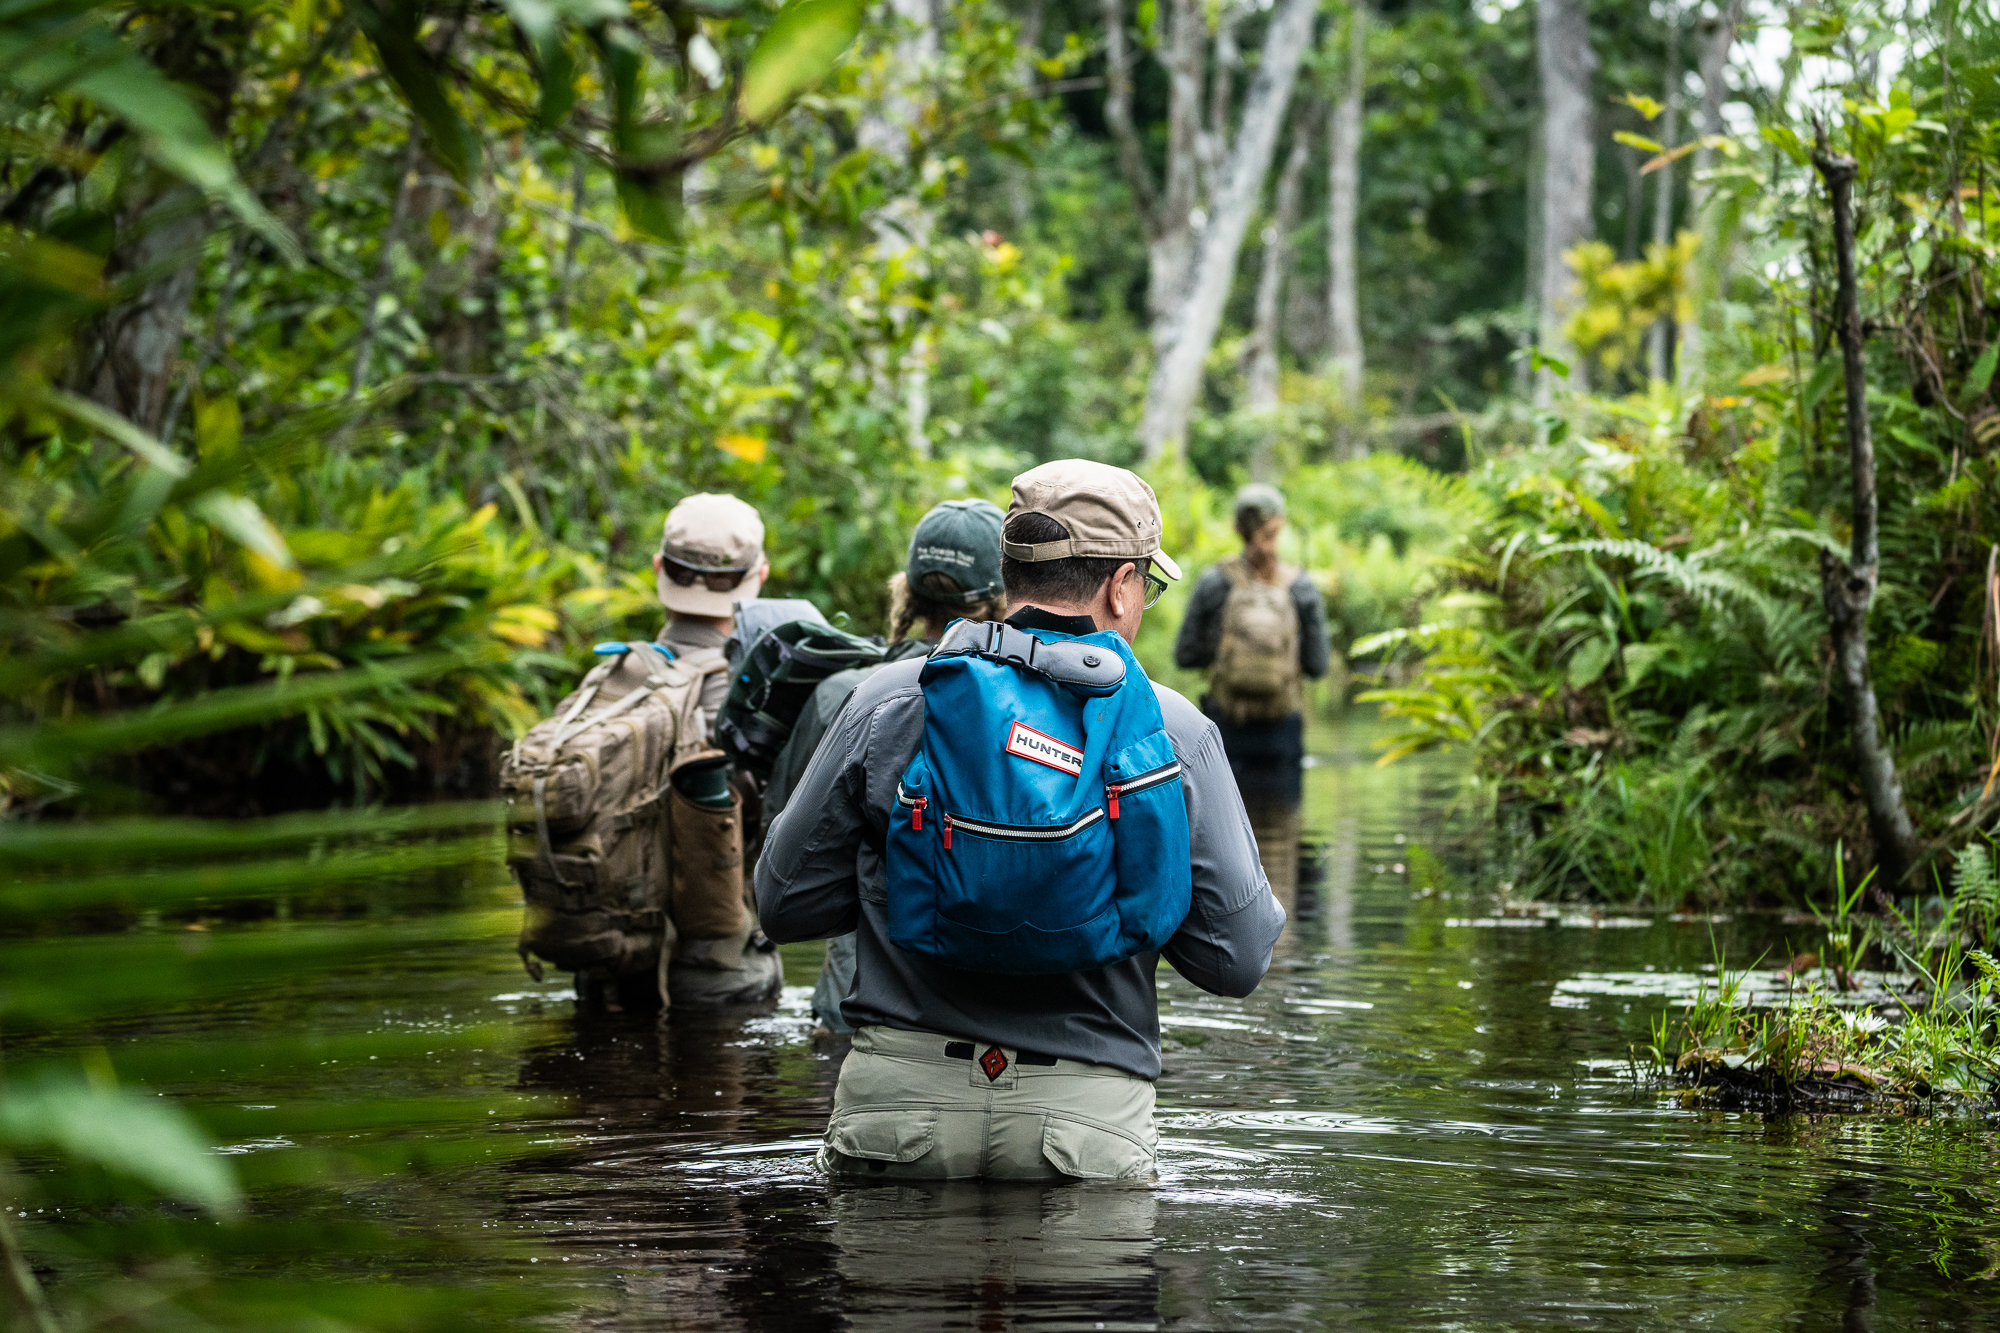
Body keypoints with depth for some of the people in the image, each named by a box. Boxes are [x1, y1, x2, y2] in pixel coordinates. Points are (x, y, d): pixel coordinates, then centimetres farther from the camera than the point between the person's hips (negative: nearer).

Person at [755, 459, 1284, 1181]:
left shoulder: (889, 702, 1)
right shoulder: (1176, 733, -1)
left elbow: (786, 900, 6)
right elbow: (1235, 959, 0)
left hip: (900, 1103, 1)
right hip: (1088, 1123, -1)